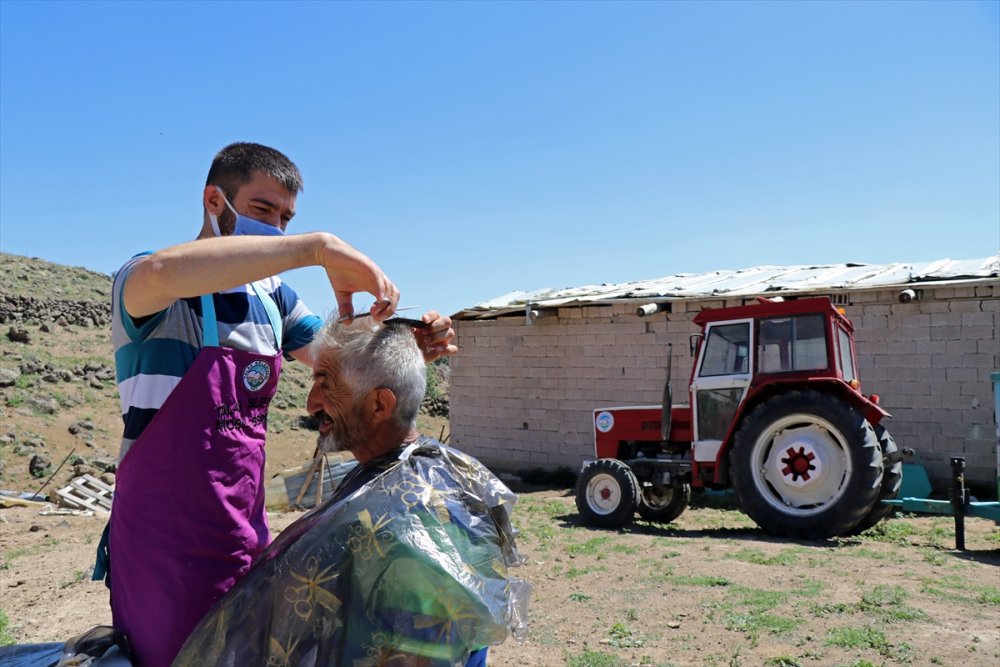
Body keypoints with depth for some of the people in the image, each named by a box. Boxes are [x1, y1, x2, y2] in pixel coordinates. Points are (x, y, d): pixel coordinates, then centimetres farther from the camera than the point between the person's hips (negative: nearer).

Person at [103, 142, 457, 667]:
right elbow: (161, 272, -37)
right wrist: (317, 247, -39)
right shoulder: (143, 282, -13)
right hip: (167, 539, -6)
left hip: (247, 527, 6)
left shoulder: (272, 295, 7)